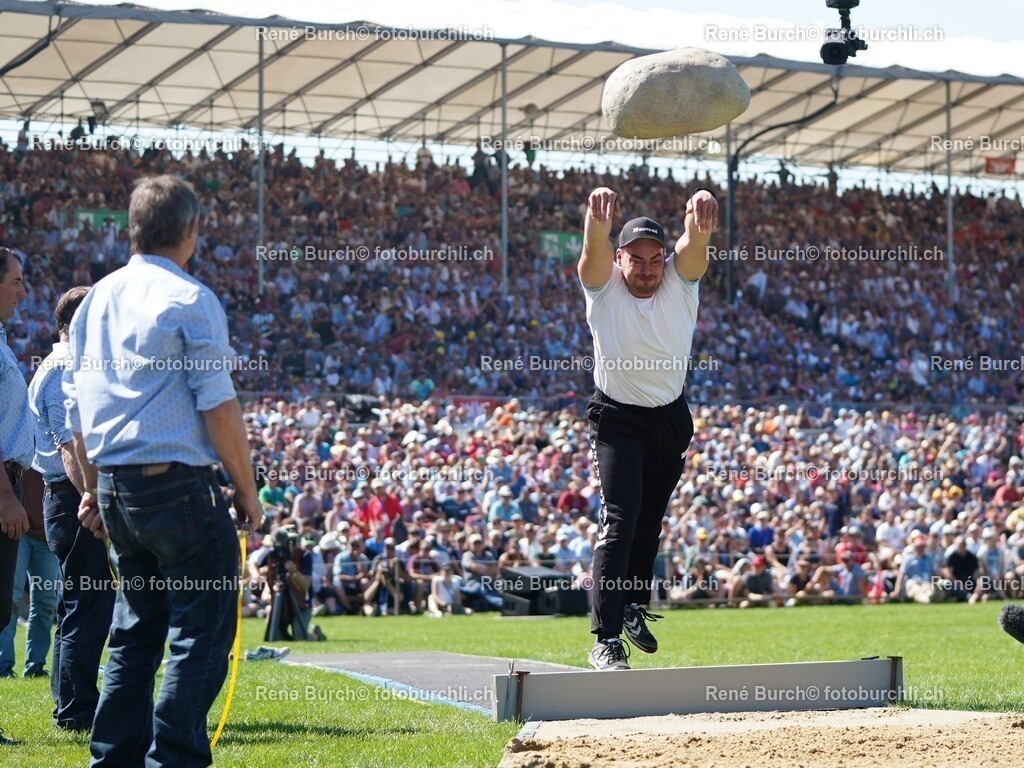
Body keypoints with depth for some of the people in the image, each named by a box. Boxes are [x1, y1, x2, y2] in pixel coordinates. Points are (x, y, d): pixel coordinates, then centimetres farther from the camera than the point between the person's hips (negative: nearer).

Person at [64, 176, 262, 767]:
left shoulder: (96, 299, 13)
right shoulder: (190, 299, -8)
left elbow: (77, 405, 17)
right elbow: (218, 407, -12)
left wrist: (94, 488, 24)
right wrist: (248, 492, -5)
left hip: (116, 489, 8)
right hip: (179, 485, -8)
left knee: (137, 630, 16)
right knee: (202, 634, -3)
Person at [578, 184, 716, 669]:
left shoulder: (681, 280, -11)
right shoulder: (603, 285, -16)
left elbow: (695, 243, -33)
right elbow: (594, 250, -39)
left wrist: (700, 217, -57)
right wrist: (598, 221, -63)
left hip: (671, 417, 4)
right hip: (617, 419, -4)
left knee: (650, 520, 16)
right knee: (619, 521, -16)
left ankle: (634, 608, 38)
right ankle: (606, 638, -19)